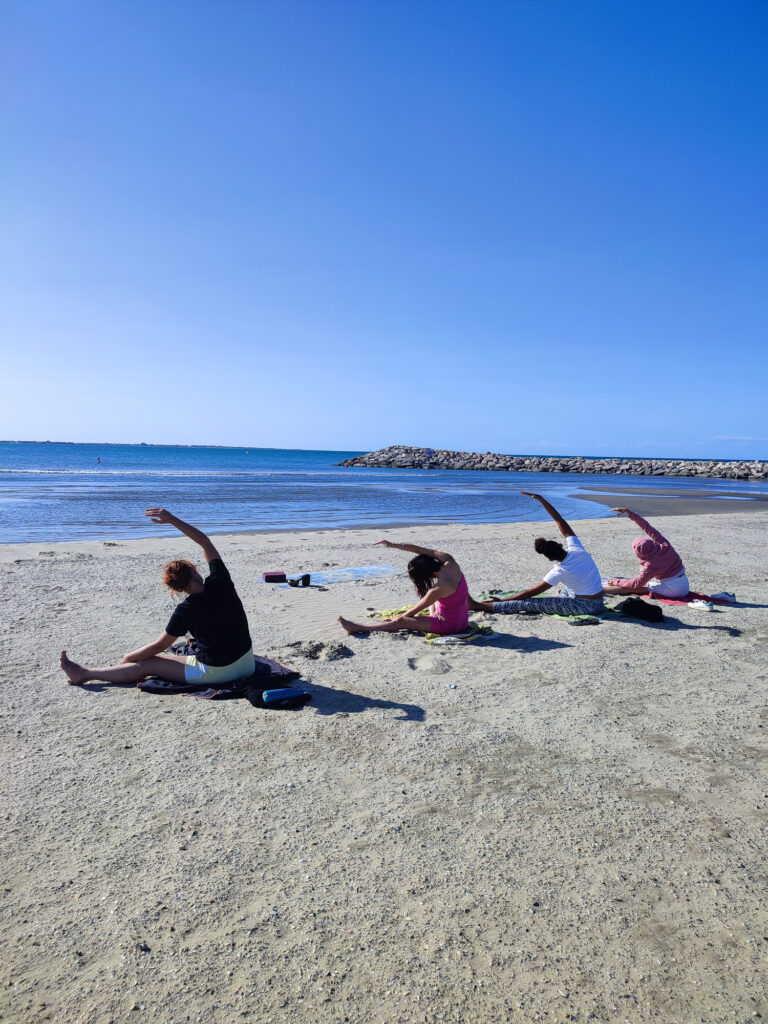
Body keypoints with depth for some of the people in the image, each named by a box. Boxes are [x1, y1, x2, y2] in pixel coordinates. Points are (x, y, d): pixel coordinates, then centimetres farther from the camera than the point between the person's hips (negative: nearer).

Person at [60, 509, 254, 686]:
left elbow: (160, 646, -3)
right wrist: (171, 519, 6)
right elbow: (205, 542, 5)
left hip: (215, 673, -6)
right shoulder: (220, 582, -6)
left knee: (146, 665, 7)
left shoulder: (185, 610, -15)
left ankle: (83, 674, 20)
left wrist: (128, 658, 14)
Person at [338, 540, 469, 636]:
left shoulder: (439, 588, -29)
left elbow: (416, 610, -14)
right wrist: (393, 544, -3)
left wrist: (400, 617, 3)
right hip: (463, 621, 8)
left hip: (448, 625, -8)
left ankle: (357, 628, 3)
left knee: (401, 622, -2)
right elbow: (419, 550, -1)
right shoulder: (449, 561, -10)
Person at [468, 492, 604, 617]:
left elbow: (532, 592, -15)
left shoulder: (560, 572, -21)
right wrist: (541, 499, 2)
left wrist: (502, 600, -8)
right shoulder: (576, 549, -7)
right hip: (598, 604, 8)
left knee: (529, 603, -9)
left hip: (584, 607, -7)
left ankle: (479, 605, -8)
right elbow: (560, 520, 0)